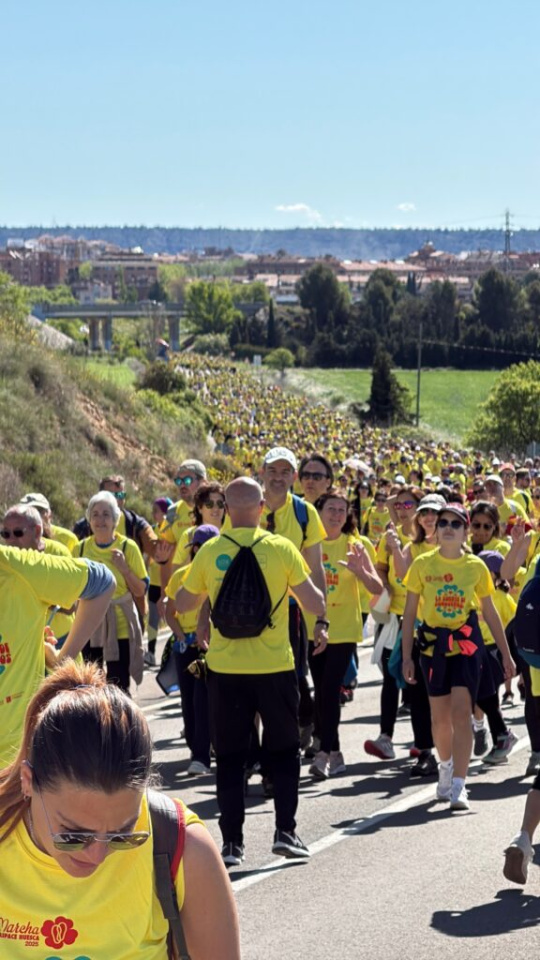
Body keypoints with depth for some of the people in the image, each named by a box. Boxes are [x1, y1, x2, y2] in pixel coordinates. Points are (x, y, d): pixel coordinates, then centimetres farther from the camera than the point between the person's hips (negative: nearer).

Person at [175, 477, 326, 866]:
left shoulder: (210, 552, -1)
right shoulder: (281, 549, -6)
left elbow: (183, 604, 12)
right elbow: (316, 605, -5)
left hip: (225, 669, 1)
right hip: (275, 667, -1)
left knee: (230, 756, 9)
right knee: (284, 750, 15)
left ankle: (232, 841, 7)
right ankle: (286, 831, 10)